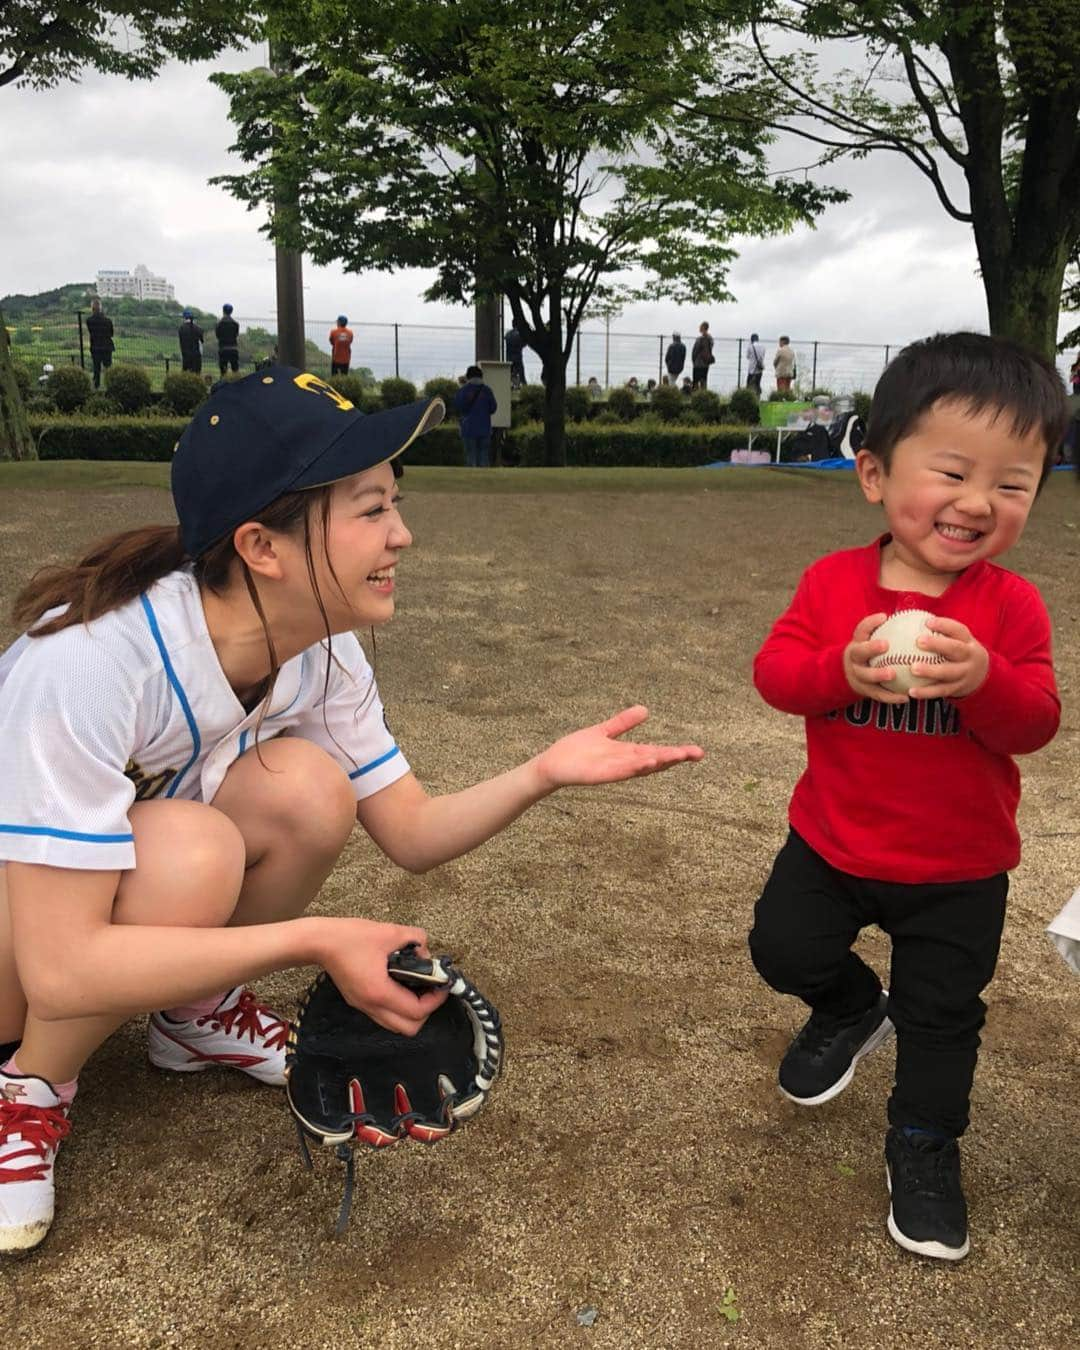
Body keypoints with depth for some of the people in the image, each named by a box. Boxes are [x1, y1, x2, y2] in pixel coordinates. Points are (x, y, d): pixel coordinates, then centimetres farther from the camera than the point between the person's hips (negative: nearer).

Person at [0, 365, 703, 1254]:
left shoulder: (326, 653, -16)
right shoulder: (88, 661, -37)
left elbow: (412, 834, -11)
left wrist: (542, 774, -28)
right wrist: (314, 941, -38)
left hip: (141, 881, 5)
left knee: (308, 790, -23)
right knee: (191, 852, -35)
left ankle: (196, 1013, 5)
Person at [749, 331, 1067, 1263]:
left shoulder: (1012, 606, -13)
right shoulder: (834, 582, -10)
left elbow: (1035, 724, -17)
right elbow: (774, 672, -14)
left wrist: (984, 678, -38)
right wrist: (841, 671, -35)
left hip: (958, 867, -1)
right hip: (832, 839, 1)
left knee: (945, 1014, 13)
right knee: (784, 949, 11)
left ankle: (925, 1144, 37)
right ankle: (853, 1009, 43)